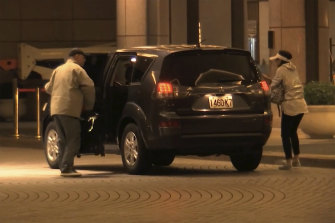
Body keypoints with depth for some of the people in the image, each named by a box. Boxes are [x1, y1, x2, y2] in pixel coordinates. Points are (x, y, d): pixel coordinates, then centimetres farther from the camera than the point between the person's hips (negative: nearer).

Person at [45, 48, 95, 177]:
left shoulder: (58, 70, 22)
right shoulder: (76, 69, 0)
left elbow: (48, 88, 26)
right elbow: (89, 86, -6)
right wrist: (89, 106, 6)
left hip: (55, 108, 8)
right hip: (69, 109, -8)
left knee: (64, 140, 13)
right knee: (73, 140, -8)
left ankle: (64, 167, 11)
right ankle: (66, 168, -16)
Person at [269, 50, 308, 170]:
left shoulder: (281, 70, -6)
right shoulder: (293, 68, 15)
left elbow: (273, 85, -12)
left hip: (290, 105, -7)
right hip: (301, 104, 7)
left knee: (285, 134, 0)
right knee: (293, 132, 21)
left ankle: (288, 161, -2)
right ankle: (296, 159, 23)